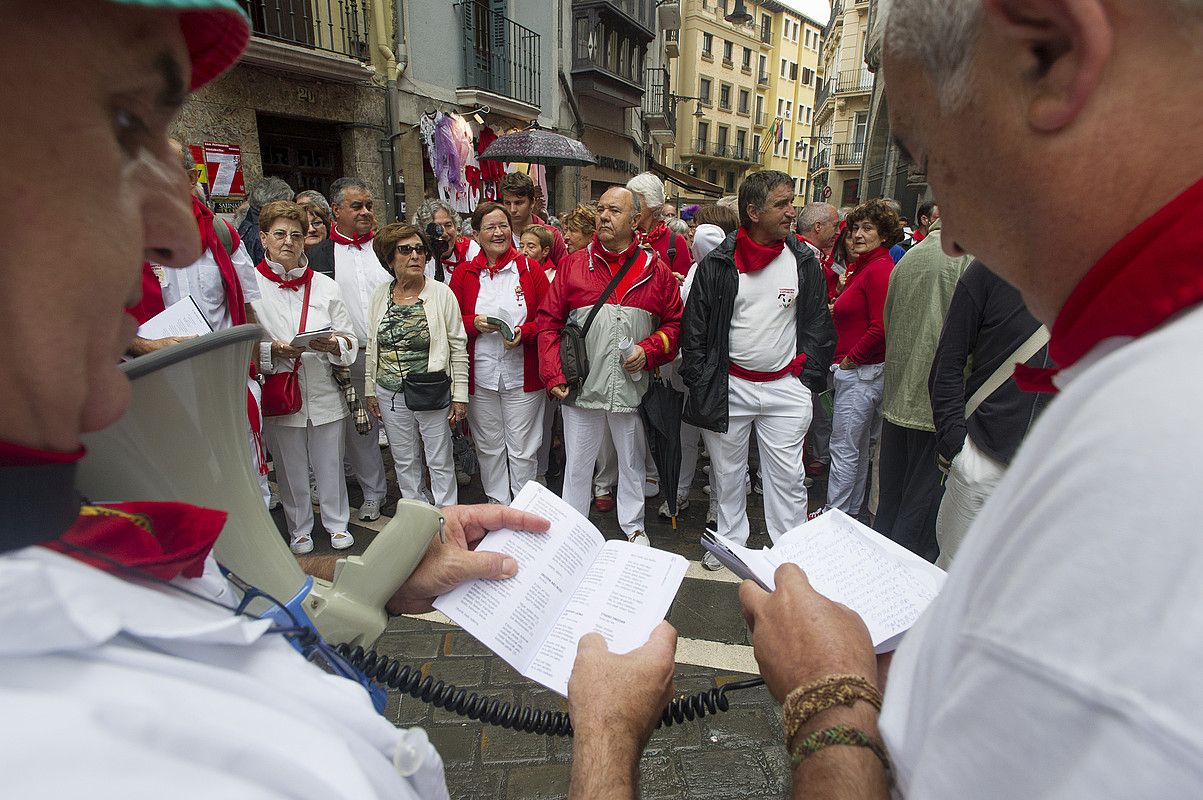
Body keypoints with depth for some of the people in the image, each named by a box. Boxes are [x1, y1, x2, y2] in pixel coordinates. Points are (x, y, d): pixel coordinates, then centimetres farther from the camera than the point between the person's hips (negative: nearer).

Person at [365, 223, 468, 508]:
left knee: (440, 463, 7)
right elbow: (372, 346, 11)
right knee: (404, 461, 16)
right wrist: (370, 390, 10)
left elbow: (458, 347, -6)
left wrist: (460, 395, -8)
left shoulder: (441, 293, -7)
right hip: (390, 394, 4)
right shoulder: (380, 295, 4)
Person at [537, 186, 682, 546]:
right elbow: (548, 323, 1)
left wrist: (648, 350, -11)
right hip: (582, 387, 0)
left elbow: (674, 322, 6)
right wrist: (554, 375, -7)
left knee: (632, 462, 16)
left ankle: (633, 527, 36)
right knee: (577, 463, 13)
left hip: (632, 387, 0)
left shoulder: (655, 270, 2)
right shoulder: (573, 265, 1)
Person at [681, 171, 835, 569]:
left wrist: (806, 376, 1)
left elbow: (818, 324, 7)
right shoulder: (717, 264, -3)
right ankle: (730, 541, 32)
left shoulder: (804, 263, 2)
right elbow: (693, 327, 1)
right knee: (727, 472, 13)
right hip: (729, 384, 0)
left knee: (787, 476, 4)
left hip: (785, 387, 1)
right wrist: (700, 382, -3)